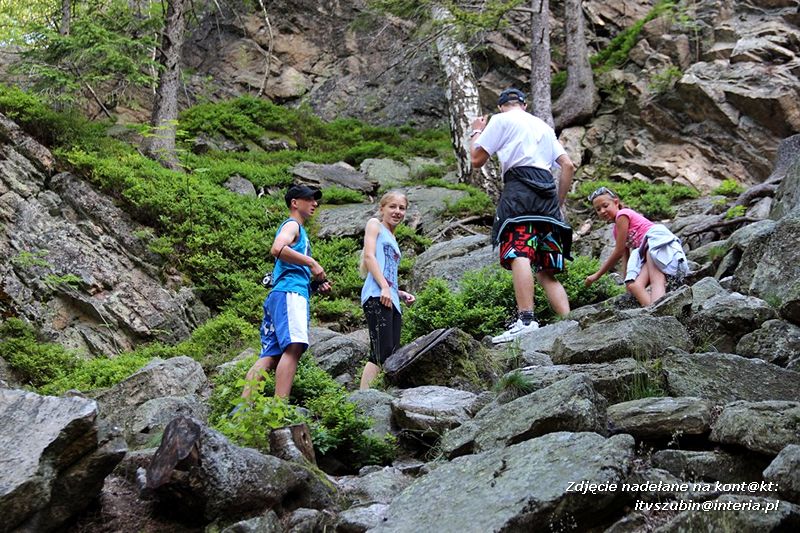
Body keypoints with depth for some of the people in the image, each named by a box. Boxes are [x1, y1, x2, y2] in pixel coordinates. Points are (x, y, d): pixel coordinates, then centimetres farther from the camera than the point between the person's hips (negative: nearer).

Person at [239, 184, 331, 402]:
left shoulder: (297, 229, 33)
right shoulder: (292, 225, 4)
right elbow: (277, 248, -19)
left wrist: (316, 282, 16)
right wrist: (312, 263, -12)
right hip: (289, 292, -10)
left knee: (270, 355, -1)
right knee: (294, 347, -24)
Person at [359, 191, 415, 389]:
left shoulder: (393, 240, 31)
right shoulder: (374, 224, 8)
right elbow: (369, 256, -7)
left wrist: (401, 294, 14)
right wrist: (384, 287, -17)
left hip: (392, 301, 9)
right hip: (377, 297, -9)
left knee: (392, 357, 0)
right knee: (382, 353, -19)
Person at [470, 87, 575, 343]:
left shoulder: (501, 120, 12)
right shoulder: (543, 126, 31)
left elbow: (477, 160, 10)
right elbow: (568, 165, 23)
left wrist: (476, 133, 28)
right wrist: (559, 204, 28)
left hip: (519, 186, -6)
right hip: (548, 191, 6)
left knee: (519, 256, -22)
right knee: (546, 272, 6)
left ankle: (526, 320, -40)